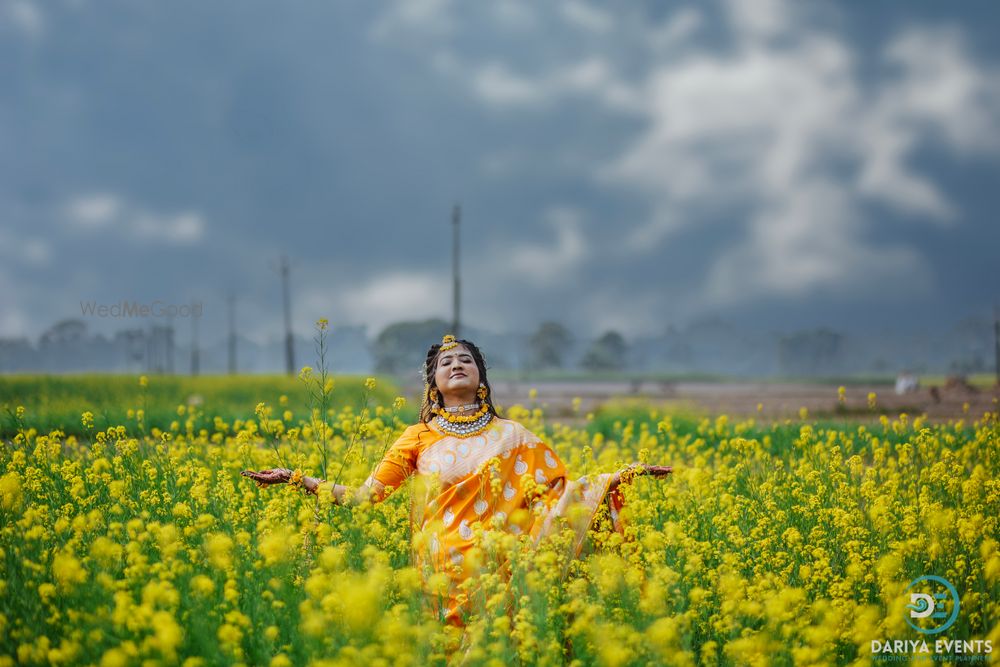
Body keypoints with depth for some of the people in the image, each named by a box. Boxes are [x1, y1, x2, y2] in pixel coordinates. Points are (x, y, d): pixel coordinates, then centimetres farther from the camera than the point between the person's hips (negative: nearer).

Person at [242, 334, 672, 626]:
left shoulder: (509, 436, 8)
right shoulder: (419, 438, 8)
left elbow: (558, 491, 7)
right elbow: (368, 493, 5)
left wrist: (621, 475, -1)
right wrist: (297, 480, -1)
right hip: (442, 572, 0)